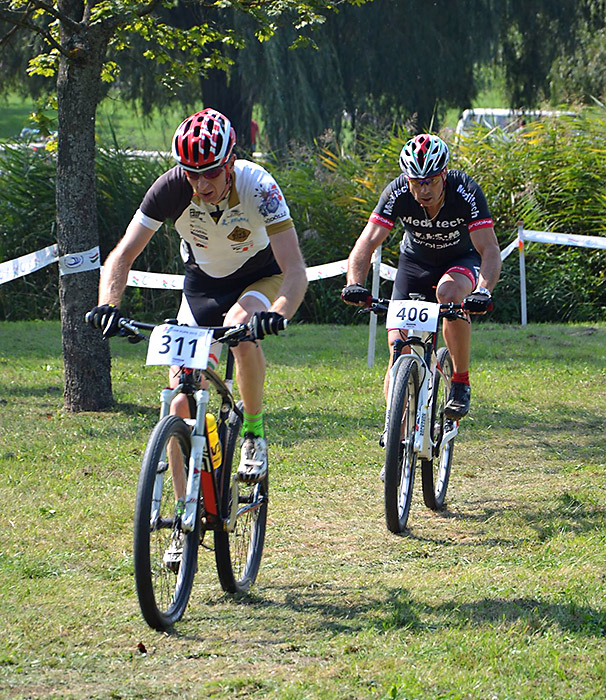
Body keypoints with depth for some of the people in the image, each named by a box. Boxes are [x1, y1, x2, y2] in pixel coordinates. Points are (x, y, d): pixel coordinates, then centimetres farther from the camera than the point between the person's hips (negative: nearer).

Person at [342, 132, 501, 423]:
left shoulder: (466, 192, -31)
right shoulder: (397, 194, -26)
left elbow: (490, 249, -36)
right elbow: (367, 242, -31)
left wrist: (483, 291, -54)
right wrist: (355, 285, -49)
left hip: (461, 260, -2)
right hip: (415, 262, 2)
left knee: (448, 292, -37)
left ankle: (461, 382, -20)